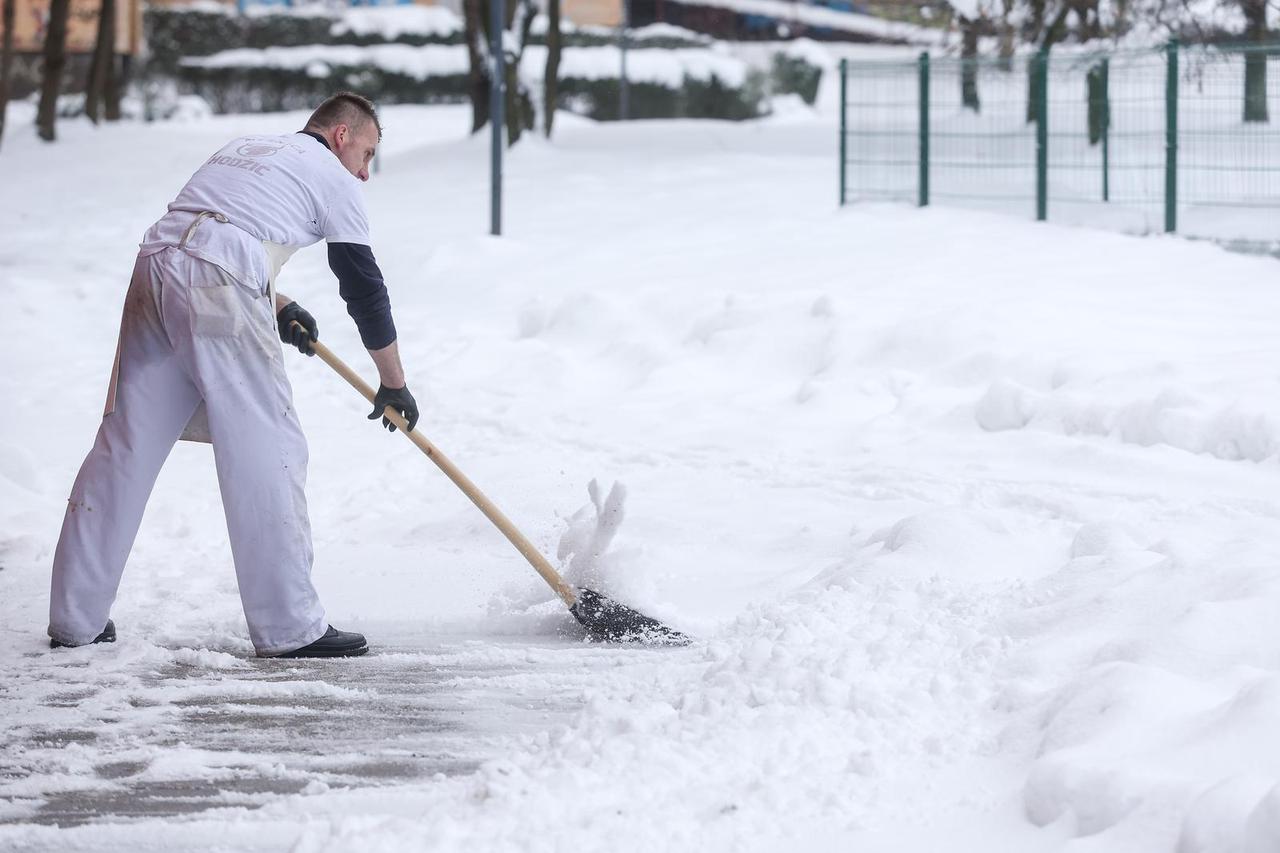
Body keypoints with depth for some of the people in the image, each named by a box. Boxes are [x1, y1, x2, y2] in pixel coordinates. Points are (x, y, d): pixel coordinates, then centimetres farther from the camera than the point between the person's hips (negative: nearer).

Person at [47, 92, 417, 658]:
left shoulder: (243, 150, 32)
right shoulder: (332, 176, 12)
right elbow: (363, 286, 13)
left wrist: (275, 307, 31)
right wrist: (394, 384, 22)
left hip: (153, 269, 7)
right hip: (219, 294, -7)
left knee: (126, 442, 9)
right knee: (266, 451, -4)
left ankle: (75, 619, 12)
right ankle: (289, 627, -5)